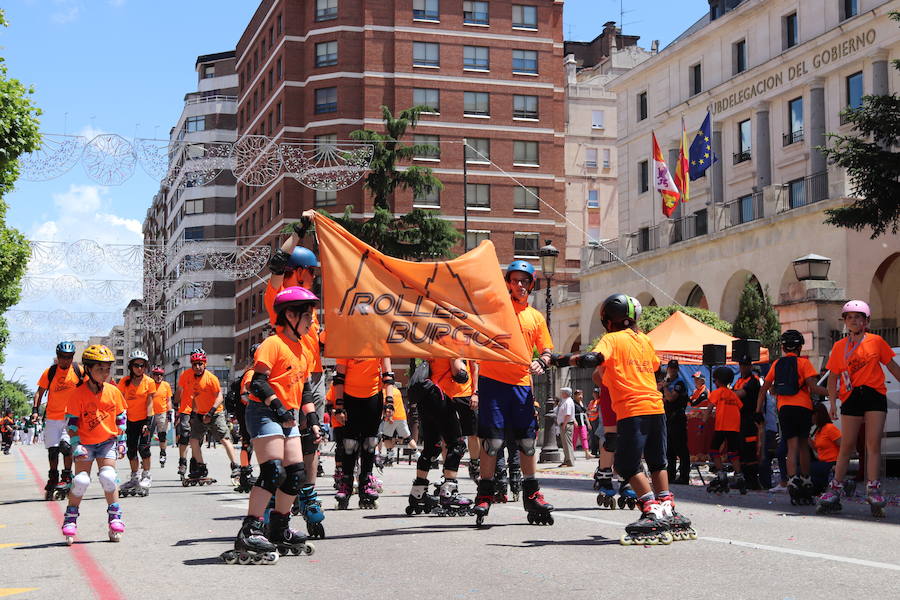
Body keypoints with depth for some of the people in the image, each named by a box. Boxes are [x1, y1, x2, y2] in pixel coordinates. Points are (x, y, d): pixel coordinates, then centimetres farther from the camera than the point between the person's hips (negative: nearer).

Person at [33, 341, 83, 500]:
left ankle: (67, 478, -2)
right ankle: (53, 479, 18)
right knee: (52, 449, 5)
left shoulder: (79, 370, -2)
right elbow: (40, 392, 6)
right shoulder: (50, 372, -1)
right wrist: (35, 410, -4)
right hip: (52, 417, 2)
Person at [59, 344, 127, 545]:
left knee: (108, 477, -14)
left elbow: (121, 418, 8)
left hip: (107, 441, 2)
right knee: (81, 480, -11)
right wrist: (76, 445, -15)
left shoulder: (113, 392, -3)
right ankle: (70, 519, 6)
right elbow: (71, 422, -8)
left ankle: (115, 517, 1)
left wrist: (121, 442, 6)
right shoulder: (78, 393, -12)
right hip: (85, 442, -2)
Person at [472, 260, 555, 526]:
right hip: (493, 380, -4)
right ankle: (484, 494, 4)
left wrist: (542, 362, -5)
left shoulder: (536, 317, 16)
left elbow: (547, 350, 17)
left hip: (522, 384, 4)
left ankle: (532, 495, 19)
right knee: (492, 440, -6)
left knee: (527, 441, 7)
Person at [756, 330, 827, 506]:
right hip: (803, 407, -2)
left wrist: (758, 410, 16)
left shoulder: (777, 364, 13)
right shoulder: (803, 362, 2)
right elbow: (813, 386, -10)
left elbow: (764, 389, 12)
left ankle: (793, 481, -22)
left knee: (792, 447, -3)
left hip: (784, 409, 2)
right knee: (803, 445, 12)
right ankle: (805, 482, 21)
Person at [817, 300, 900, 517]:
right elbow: (833, 377, 13)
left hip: (874, 395, -1)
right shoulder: (839, 347, 9)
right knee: (847, 447, 4)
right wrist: (833, 404, 5)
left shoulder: (876, 341, 5)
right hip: (851, 398, 1)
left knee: (873, 444, -6)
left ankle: (873, 491, -7)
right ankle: (835, 491, 10)